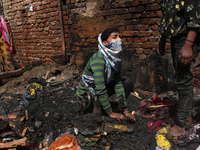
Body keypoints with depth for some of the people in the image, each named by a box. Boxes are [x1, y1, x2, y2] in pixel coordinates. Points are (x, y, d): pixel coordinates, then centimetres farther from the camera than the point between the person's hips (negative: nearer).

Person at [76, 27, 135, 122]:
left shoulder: (116, 59, -7)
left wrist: (125, 110, -13)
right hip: (87, 93, -7)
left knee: (128, 83, -1)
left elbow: (118, 83, -9)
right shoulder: (98, 59, -31)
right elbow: (100, 89, -33)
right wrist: (110, 113, -28)